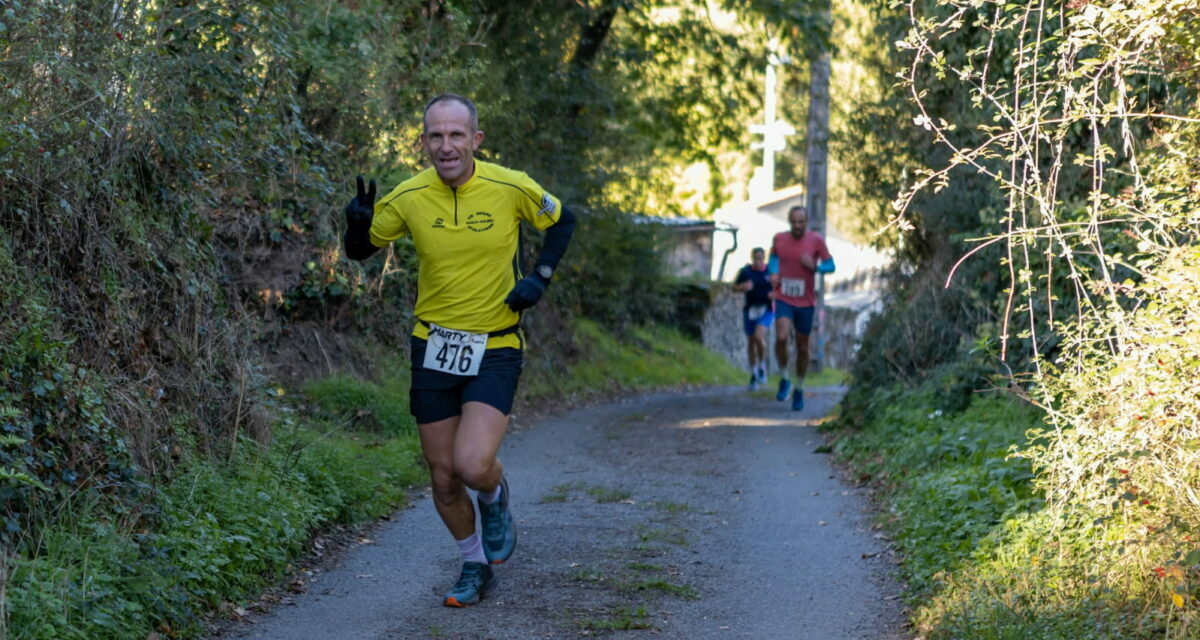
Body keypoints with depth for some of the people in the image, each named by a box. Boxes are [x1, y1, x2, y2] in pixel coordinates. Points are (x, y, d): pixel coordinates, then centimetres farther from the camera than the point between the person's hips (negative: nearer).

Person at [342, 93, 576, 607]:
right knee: (443, 478, 7)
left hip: (496, 348, -2)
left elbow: (562, 221, 8)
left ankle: (495, 498, 17)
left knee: (473, 465, -21)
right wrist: (358, 225, -17)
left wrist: (540, 278, -5)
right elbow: (360, 251, 6)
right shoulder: (408, 197, -8)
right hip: (433, 347, 2)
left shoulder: (511, 188, -11)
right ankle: (475, 566, 33)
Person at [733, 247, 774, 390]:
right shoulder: (745, 271, 0)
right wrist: (743, 287, -14)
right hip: (750, 309, 3)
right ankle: (754, 375, 22)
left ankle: (762, 366, -1)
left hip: (766, 309, -3)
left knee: (759, 336, -24)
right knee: (751, 342, 7)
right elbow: (734, 287, 8)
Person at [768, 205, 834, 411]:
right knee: (781, 337, -23)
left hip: (806, 302, 0)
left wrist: (815, 267, -20)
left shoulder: (816, 240, -6)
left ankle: (799, 389, 27)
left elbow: (830, 266, 0)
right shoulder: (779, 239, -1)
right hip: (783, 299, 0)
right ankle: (784, 379, -1)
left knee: (802, 347, 8)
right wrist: (773, 273, 0)